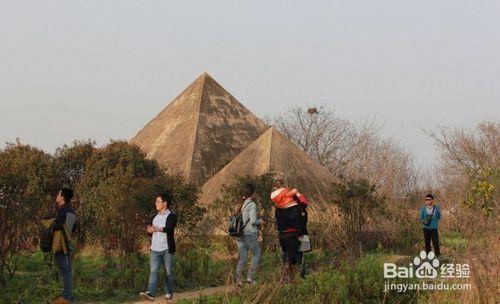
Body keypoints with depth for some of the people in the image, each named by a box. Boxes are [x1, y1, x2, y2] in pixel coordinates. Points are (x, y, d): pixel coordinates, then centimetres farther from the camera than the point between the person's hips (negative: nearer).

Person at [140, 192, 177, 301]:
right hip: (155, 249, 5)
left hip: (167, 249, -5)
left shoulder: (172, 216, -4)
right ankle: (150, 293, -18)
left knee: (169, 272, 3)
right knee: (153, 271, -8)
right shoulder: (155, 217, 17)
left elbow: (169, 228, -23)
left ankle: (169, 293, 15)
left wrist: (157, 229, -38)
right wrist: (150, 230, 0)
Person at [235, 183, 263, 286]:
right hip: (249, 234, -6)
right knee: (256, 255, 10)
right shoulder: (252, 205, -11)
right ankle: (250, 277, 4)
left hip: (239, 234, 6)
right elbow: (253, 221, -17)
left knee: (242, 257, 12)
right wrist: (260, 221, 3)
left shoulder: (241, 204, 10)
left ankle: (238, 279, 3)